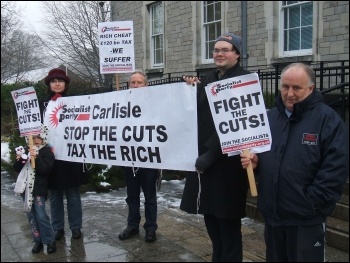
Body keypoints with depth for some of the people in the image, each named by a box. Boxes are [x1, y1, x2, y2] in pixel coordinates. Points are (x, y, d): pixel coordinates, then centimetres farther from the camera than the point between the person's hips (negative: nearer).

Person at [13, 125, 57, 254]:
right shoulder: (26, 150, 10)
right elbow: (16, 169, 13)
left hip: (38, 189, -5)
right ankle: (38, 241, 19)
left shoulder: (46, 152, -5)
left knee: (41, 216, -8)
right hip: (26, 187, 6)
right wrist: (18, 160, -7)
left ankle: (50, 241, 5)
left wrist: (36, 157, -27)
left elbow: (45, 169, -17)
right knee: (31, 216, 9)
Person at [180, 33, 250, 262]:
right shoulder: (208, 80, 15)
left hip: (227, 161, -7)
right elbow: (196, 115, 15)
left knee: (227, 219, 3)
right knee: (211, 214, 17)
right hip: (204, 158, 7)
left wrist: (211, 154, -21)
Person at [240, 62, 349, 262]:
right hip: (272, 214, 6)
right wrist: (254, 162, -3)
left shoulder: (328, 119, -9)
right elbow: (260, 156, 20)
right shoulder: (269, 117, 11)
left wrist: (312, 203, -17)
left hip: (307, 218, -6)